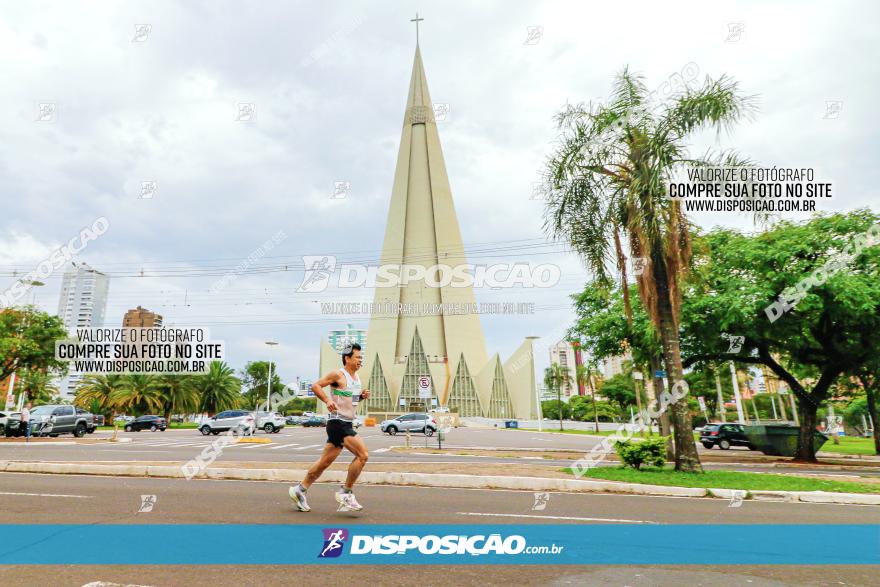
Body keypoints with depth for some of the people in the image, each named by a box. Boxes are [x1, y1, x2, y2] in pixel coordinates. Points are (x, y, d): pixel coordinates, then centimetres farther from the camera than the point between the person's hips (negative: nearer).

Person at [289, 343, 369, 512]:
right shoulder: (338, 375, -10)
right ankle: (345, 493, -3)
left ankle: (299, 489, 26)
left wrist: (362, 396, 6)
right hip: (337, 422, -9)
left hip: (347, 423, 9)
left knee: (325, 461, 13)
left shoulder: (357, 378, 15)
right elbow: (315, 386, -12)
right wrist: (327, 400, -26)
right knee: (362, 454, -14)